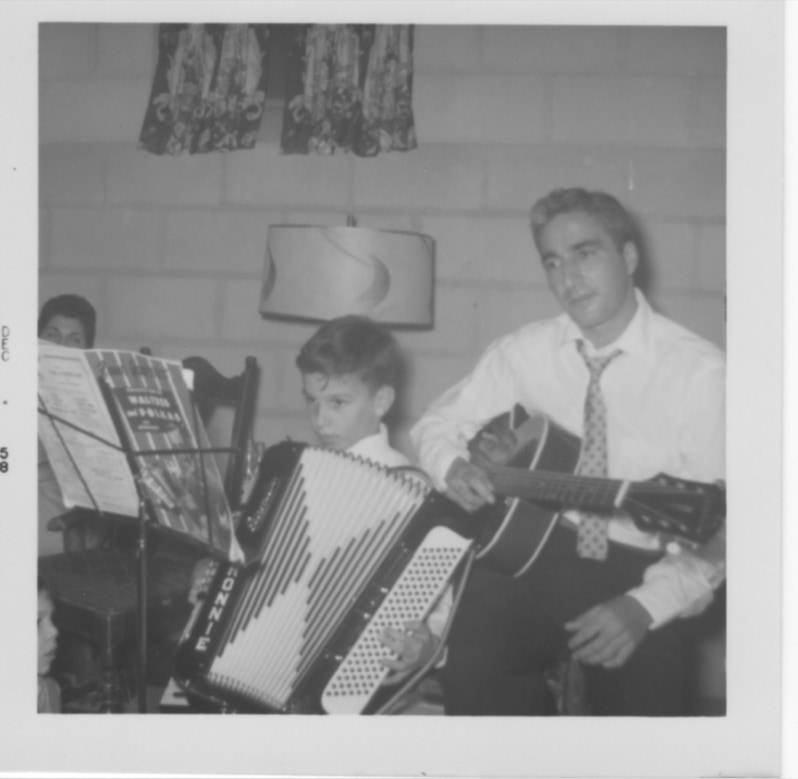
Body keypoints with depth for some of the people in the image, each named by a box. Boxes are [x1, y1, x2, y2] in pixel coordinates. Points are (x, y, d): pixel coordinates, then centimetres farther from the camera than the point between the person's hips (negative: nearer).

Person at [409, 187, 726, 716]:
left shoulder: (700, 371, -7)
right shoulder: (526, 351, 5)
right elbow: (437, 425, 15)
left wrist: (646, 604, -23)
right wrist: (453, 467, -9)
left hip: (641, 569, -1)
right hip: (530, 545, 2)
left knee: (645, 703, -24)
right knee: (471, 672, -26)